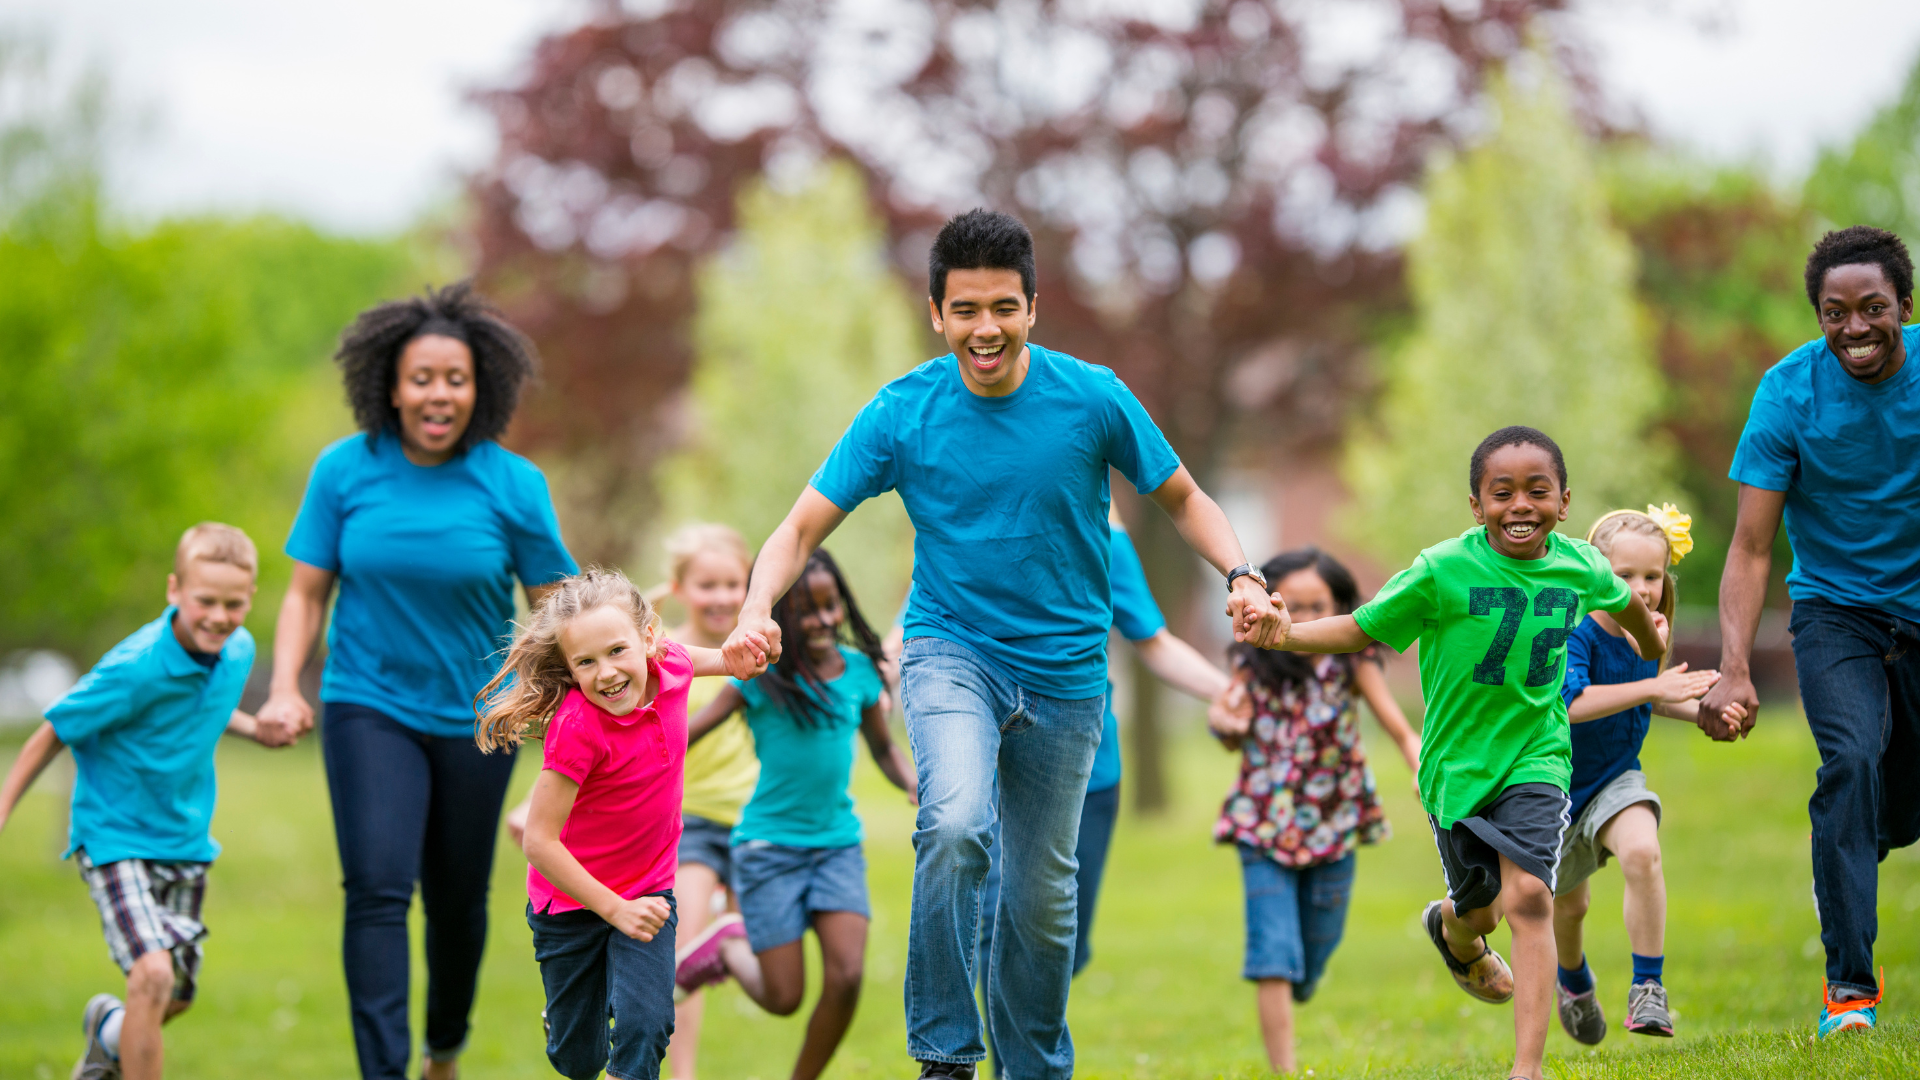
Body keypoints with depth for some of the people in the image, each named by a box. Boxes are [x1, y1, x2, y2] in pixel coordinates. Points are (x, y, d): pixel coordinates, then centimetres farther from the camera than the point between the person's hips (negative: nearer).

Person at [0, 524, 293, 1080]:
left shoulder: (238, 652, -5)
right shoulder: (135, 669, -26)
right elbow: (54, 733, -14)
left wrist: (253, 729, 3)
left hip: (185, 840, 7)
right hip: (115, 839, -7)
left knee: (176, 997, 17)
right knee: (154, 974, -25)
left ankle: (111, 1031, 50)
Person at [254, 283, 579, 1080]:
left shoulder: (513, 485, -6)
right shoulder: (345, 470, -5)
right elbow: (307, 592, 2)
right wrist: (285, 688, -12)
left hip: (476, 716, 1)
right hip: (369, 707, -1)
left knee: (457, 901, 12)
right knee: (377, 889, -17)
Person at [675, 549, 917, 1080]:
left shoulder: (859, 670, 2)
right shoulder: (761, 675, -8)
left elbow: (883, 747, 17)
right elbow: (688, 734, -7)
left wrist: (913, 782, -4)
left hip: (838, 843, 3)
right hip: (769, 846, -3)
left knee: (846, 980, -13)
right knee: (783, 998, -2)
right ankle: (727, 946, 30)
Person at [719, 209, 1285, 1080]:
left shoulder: (1091, 398, -8)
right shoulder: (901, 413, -9)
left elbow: (1182, 497, 5)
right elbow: (803, 528, -5)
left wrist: (1241, 576, -13)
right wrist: (758, 610, -25)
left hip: (1065, 670, 2)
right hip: (950, 649, -2)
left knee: (1043, 894, 10)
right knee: (955, 824, -30)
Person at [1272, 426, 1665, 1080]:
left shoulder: (1581, 567, -7)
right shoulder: (1443, 571, -17)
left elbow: (1624, 601, 17)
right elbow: (1362, 630, -12)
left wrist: (1651, 639, 39)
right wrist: (1284, 635, -30)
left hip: (1535, 756, 0)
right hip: (1457, 762, 0)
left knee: (1529, 896, -19)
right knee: (1477, 909, 16)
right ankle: (1453, 932, 57)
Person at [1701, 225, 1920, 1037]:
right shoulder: (1790, 392, -17)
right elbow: (1751, 548, -18)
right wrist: (1734, 670, -31)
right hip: (1835, 610, -2)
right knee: (1853, 761, -25)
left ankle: (1843, 865, 43)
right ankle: (1848, 980, -18)